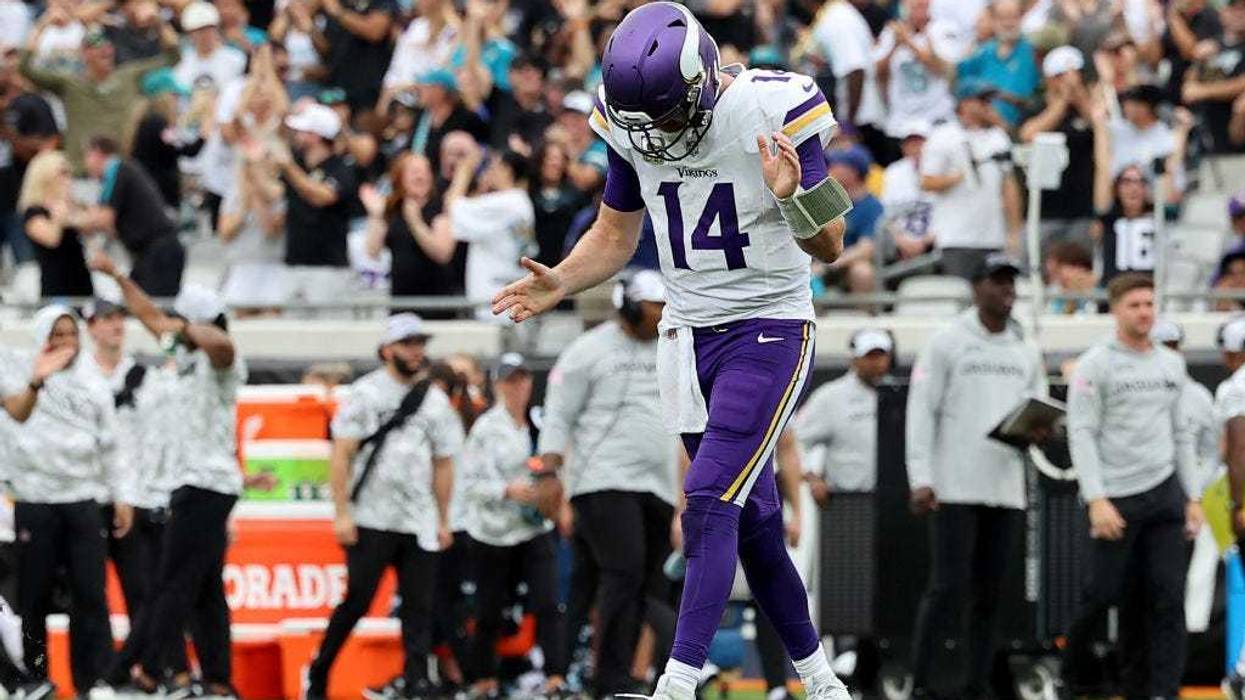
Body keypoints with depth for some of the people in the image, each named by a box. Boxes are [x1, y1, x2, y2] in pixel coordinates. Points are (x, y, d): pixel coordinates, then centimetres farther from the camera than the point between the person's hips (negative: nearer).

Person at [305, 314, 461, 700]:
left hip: (419, 523, 4)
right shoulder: (365, 393, -1)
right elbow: (342, 456, -4)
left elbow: (443, 465, 15)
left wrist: (443, 520, 12)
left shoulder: (436, 401, 11)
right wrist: (342, 513, -11)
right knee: (357, 600, -5)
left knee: (419, 603, -1)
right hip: (370, 520, -4)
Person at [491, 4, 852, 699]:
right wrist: (561, 284, -6)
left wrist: (792, 198, -35)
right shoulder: (631, 123, -2)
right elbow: (616, 234, 12)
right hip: (689, 331, 6)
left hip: (770, 330, -6)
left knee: (711, 500, -17)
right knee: (752, 521, 9)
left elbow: (830, 246, -14)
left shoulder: (773, 111, -18)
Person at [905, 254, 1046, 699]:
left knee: (990, 591, 4)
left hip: (1006, 490, 5)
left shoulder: (1026, 353, 16)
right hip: (955, 489, -5)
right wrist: (920, 479, -13)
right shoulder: (947, 343, 0)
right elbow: (922, 412, -4)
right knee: (949, 586, -11)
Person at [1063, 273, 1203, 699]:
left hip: (1165, 493, 5)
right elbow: (1082, 435, -9)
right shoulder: (1096, 365, -4)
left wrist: (1193, 497, 12)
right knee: (1103, 594, 0)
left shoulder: (1171, 365, 14)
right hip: (1116, 498, -5)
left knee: (1167, 597, -4)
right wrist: (1097, 500, -17)